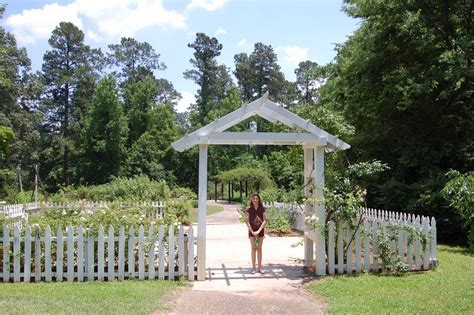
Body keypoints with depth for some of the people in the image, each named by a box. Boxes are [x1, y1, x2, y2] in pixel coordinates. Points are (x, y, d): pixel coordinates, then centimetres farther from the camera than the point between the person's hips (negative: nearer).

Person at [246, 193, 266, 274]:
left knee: (259, 248, 6)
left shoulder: (262, 209, -1)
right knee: (253, 249, 2)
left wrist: (259, 231, -15)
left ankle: (260, 268, 11)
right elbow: (247, 222, -4)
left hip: (260, 230, 1)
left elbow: (264, 221, -6)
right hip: (252, 231, -1)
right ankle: (253, 268, 7)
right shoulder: (249, 209, -2)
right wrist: (252, 231, -14)